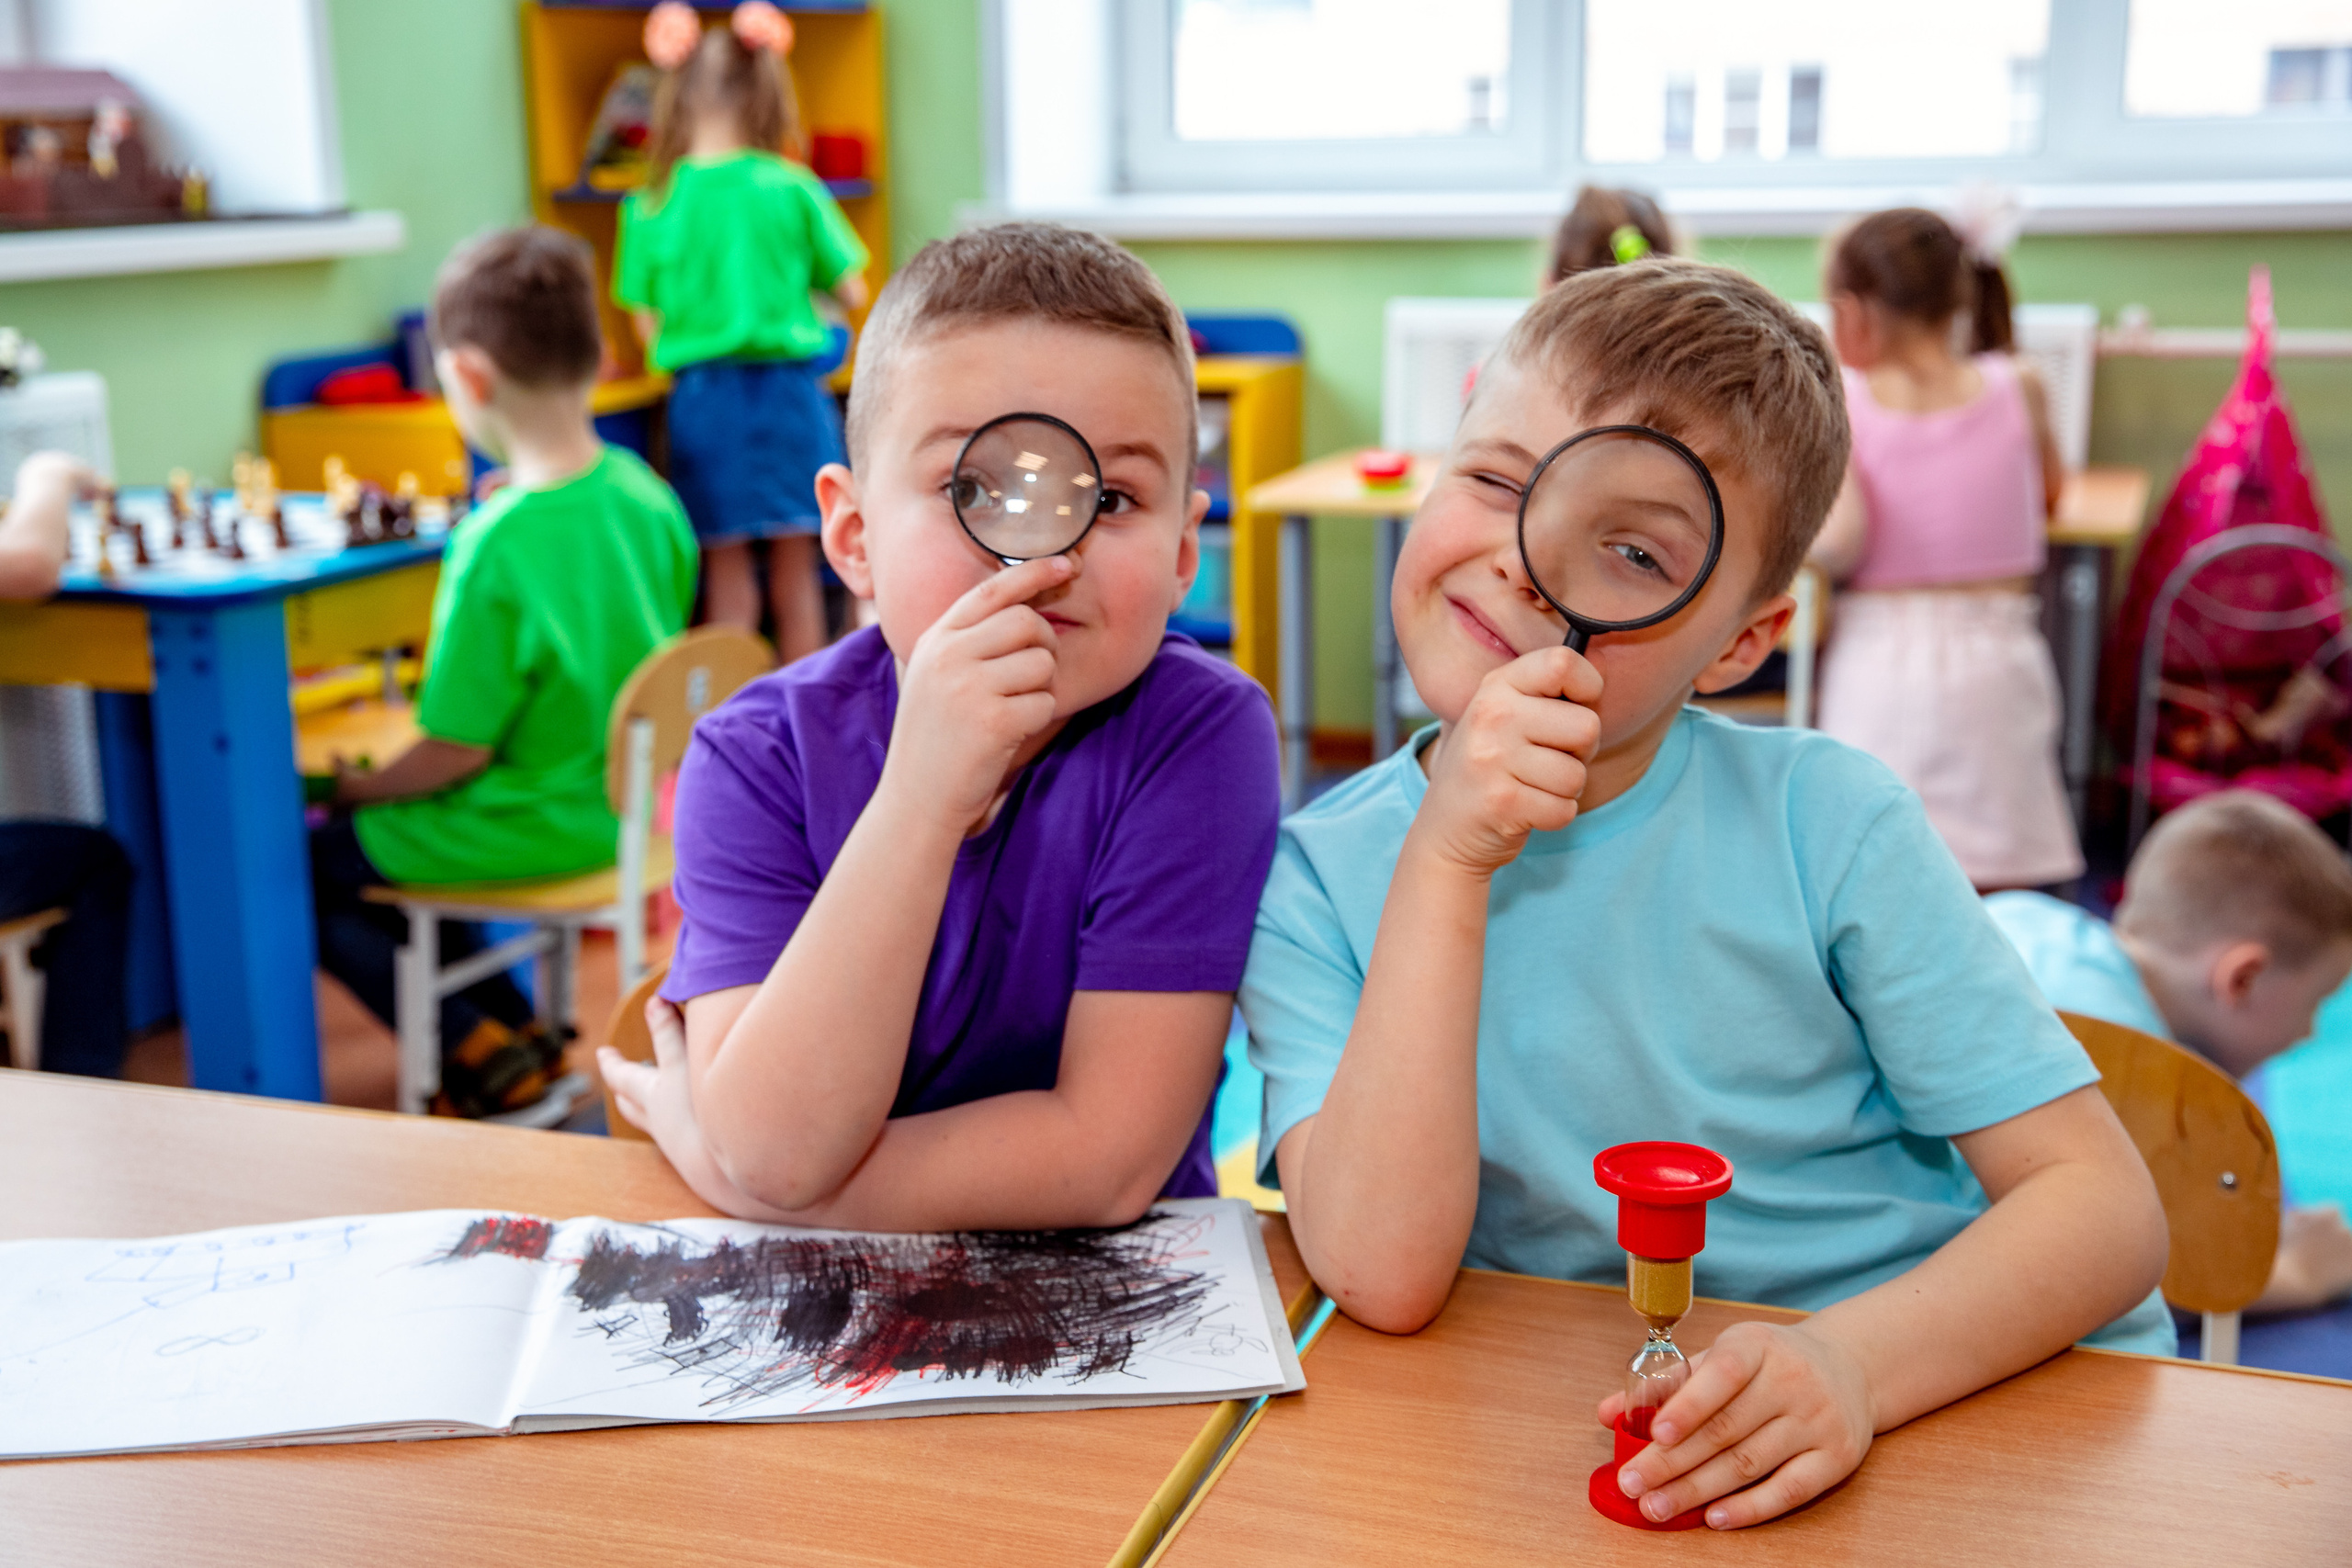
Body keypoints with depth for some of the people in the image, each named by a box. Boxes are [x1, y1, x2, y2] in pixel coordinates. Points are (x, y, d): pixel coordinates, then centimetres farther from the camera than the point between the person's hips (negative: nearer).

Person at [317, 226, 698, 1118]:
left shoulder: (496, 547, -27)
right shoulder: (643, 493, -5)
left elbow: (459, 749, -22)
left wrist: (365, 788, -2)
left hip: (524, 832, -8)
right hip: (618, 805, 8)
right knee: (372, 838, 27)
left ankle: (480, 1052, 9)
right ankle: (519, 1037, 24)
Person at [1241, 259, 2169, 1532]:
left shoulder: (1825, 821, -8)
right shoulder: (1317, 880, -6)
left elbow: (2105, 1207, -8)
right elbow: (1384, 1277, -18)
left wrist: (1853, 1362, -25)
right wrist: (1447, 863, -23)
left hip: (1960, 1402, 2)